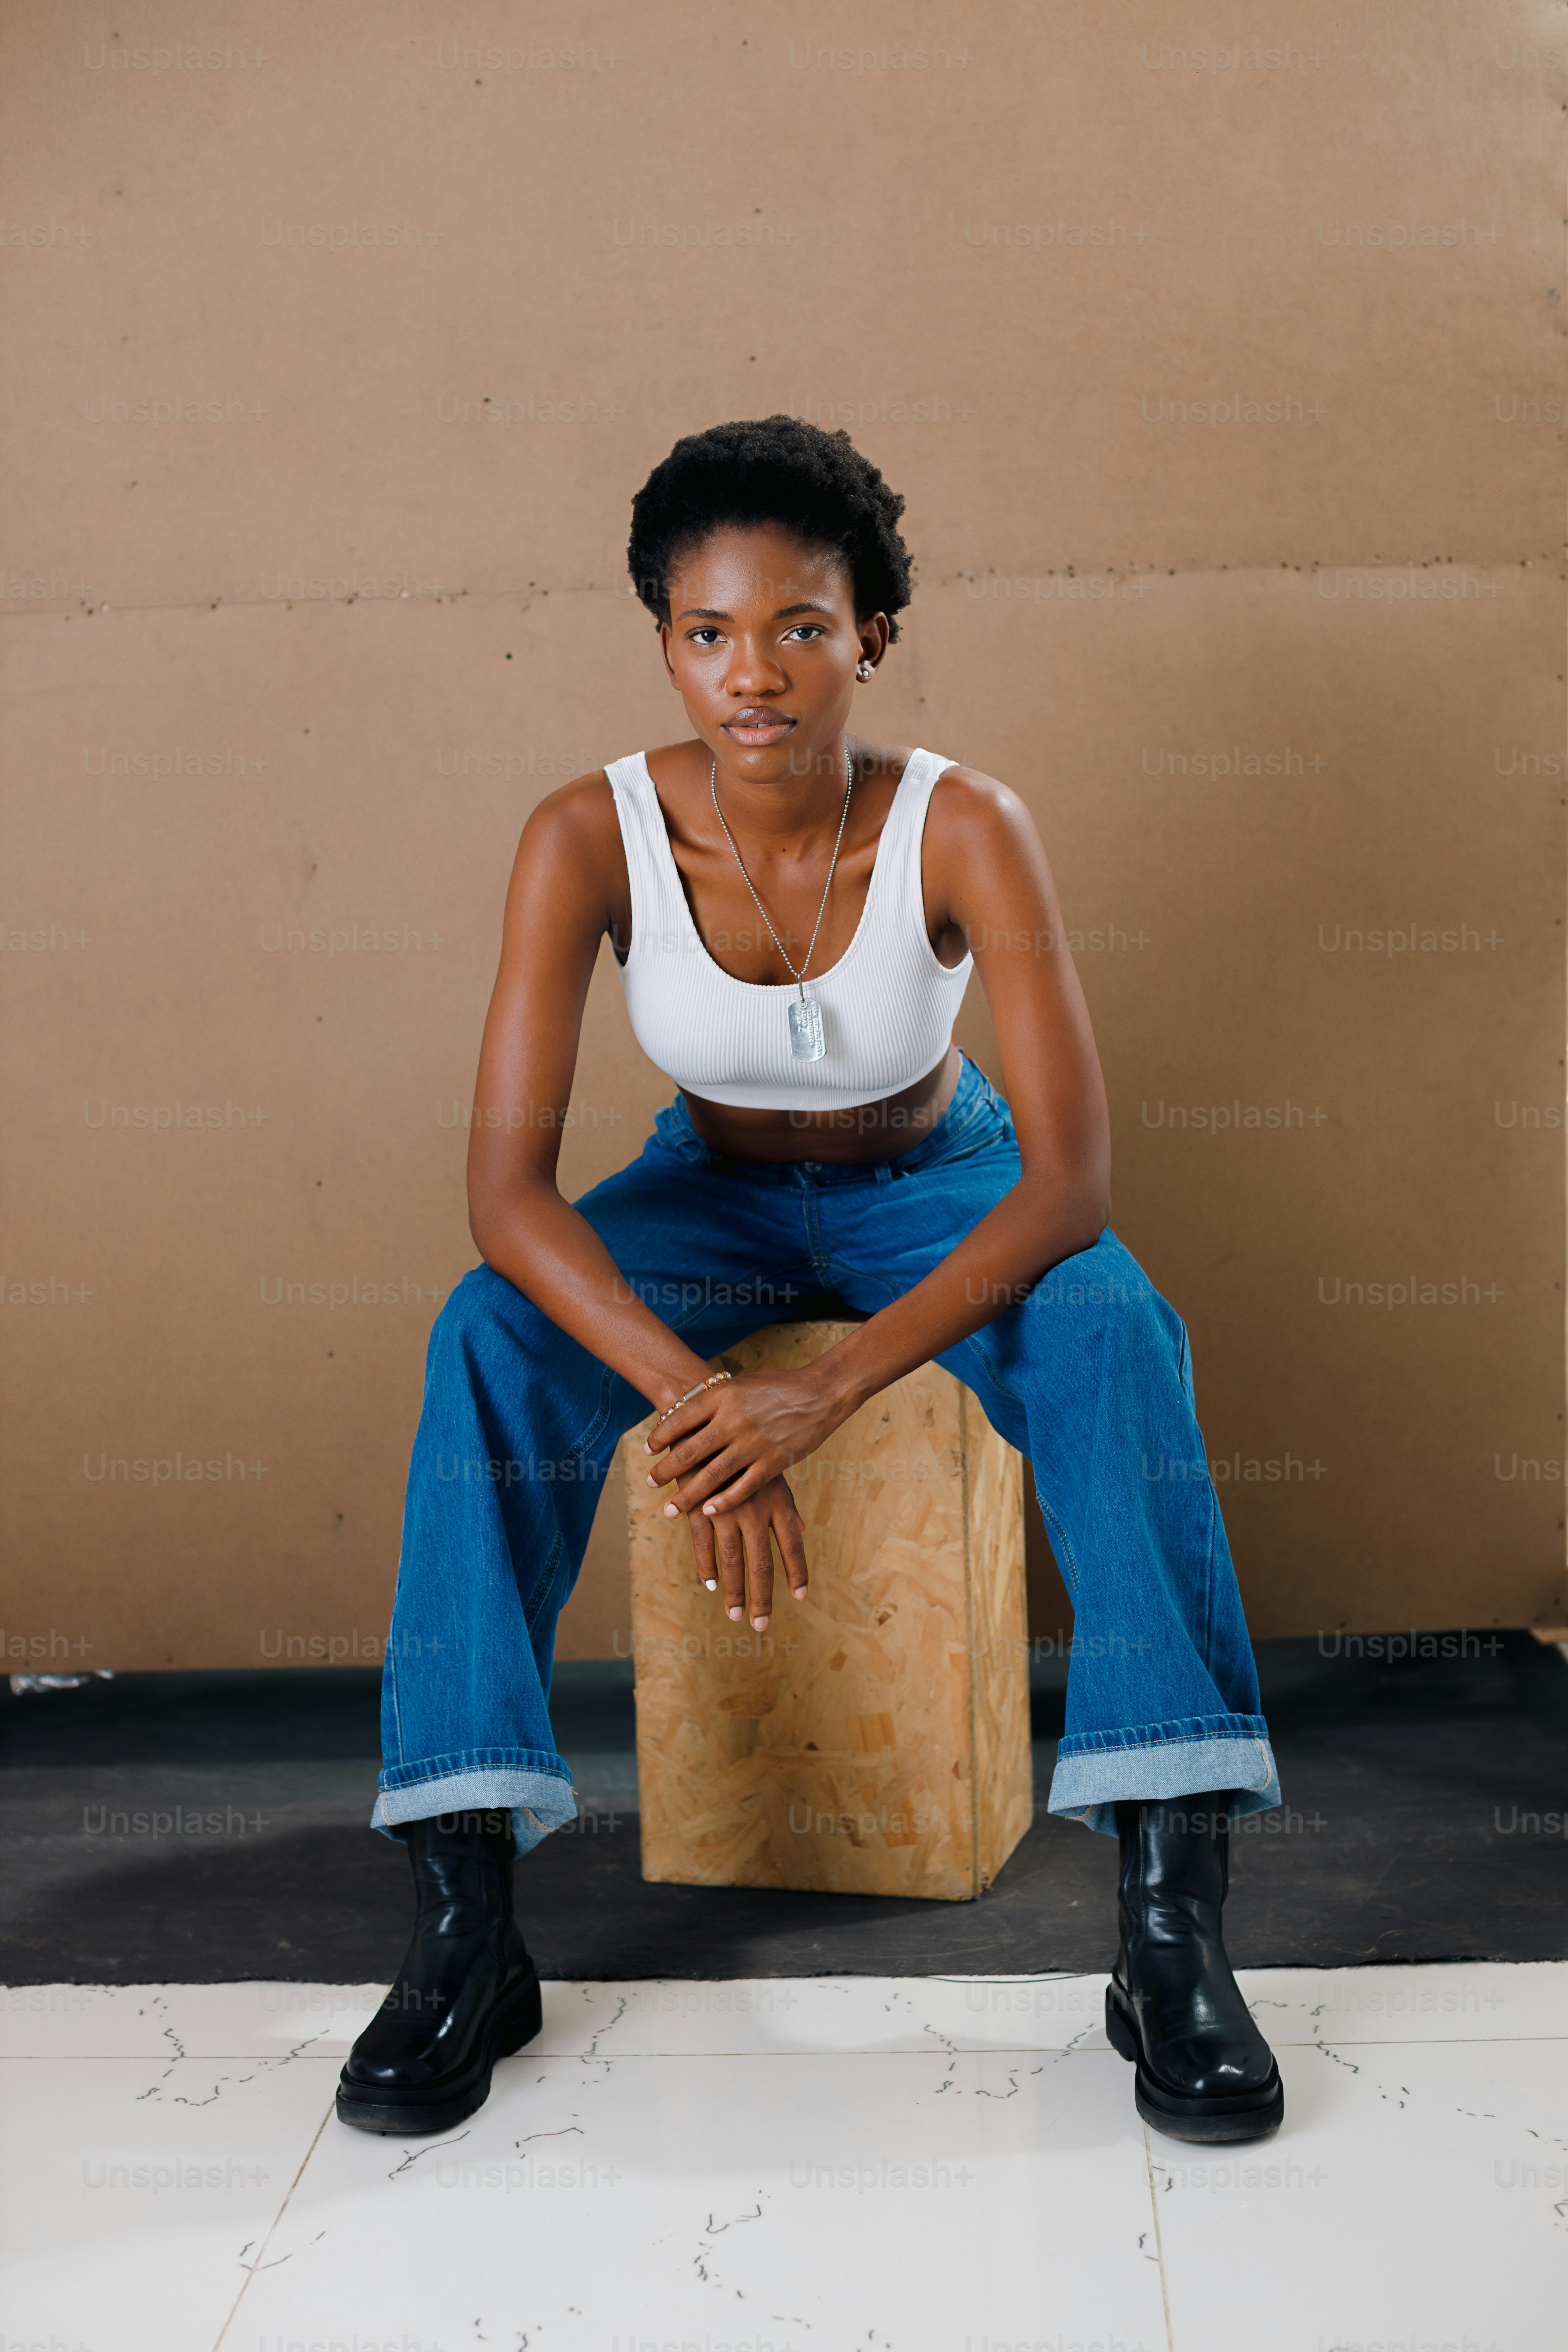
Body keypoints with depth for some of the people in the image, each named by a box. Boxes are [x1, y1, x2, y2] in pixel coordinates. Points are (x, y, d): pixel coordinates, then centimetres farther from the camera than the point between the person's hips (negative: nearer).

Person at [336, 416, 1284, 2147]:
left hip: (934, 1186, -1)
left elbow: (1071, 1178, -30)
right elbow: (506, 1186, -27)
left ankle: (1173, 1932, -28)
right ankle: (464, 1937, -23)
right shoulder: (591, 836, -23)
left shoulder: (963, 828, -25)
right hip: (713, 1188, 1)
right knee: (489, 1341, -28)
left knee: (1116, 1336, -32)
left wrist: (827, 1390, -42)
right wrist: (689, 1394, -43)